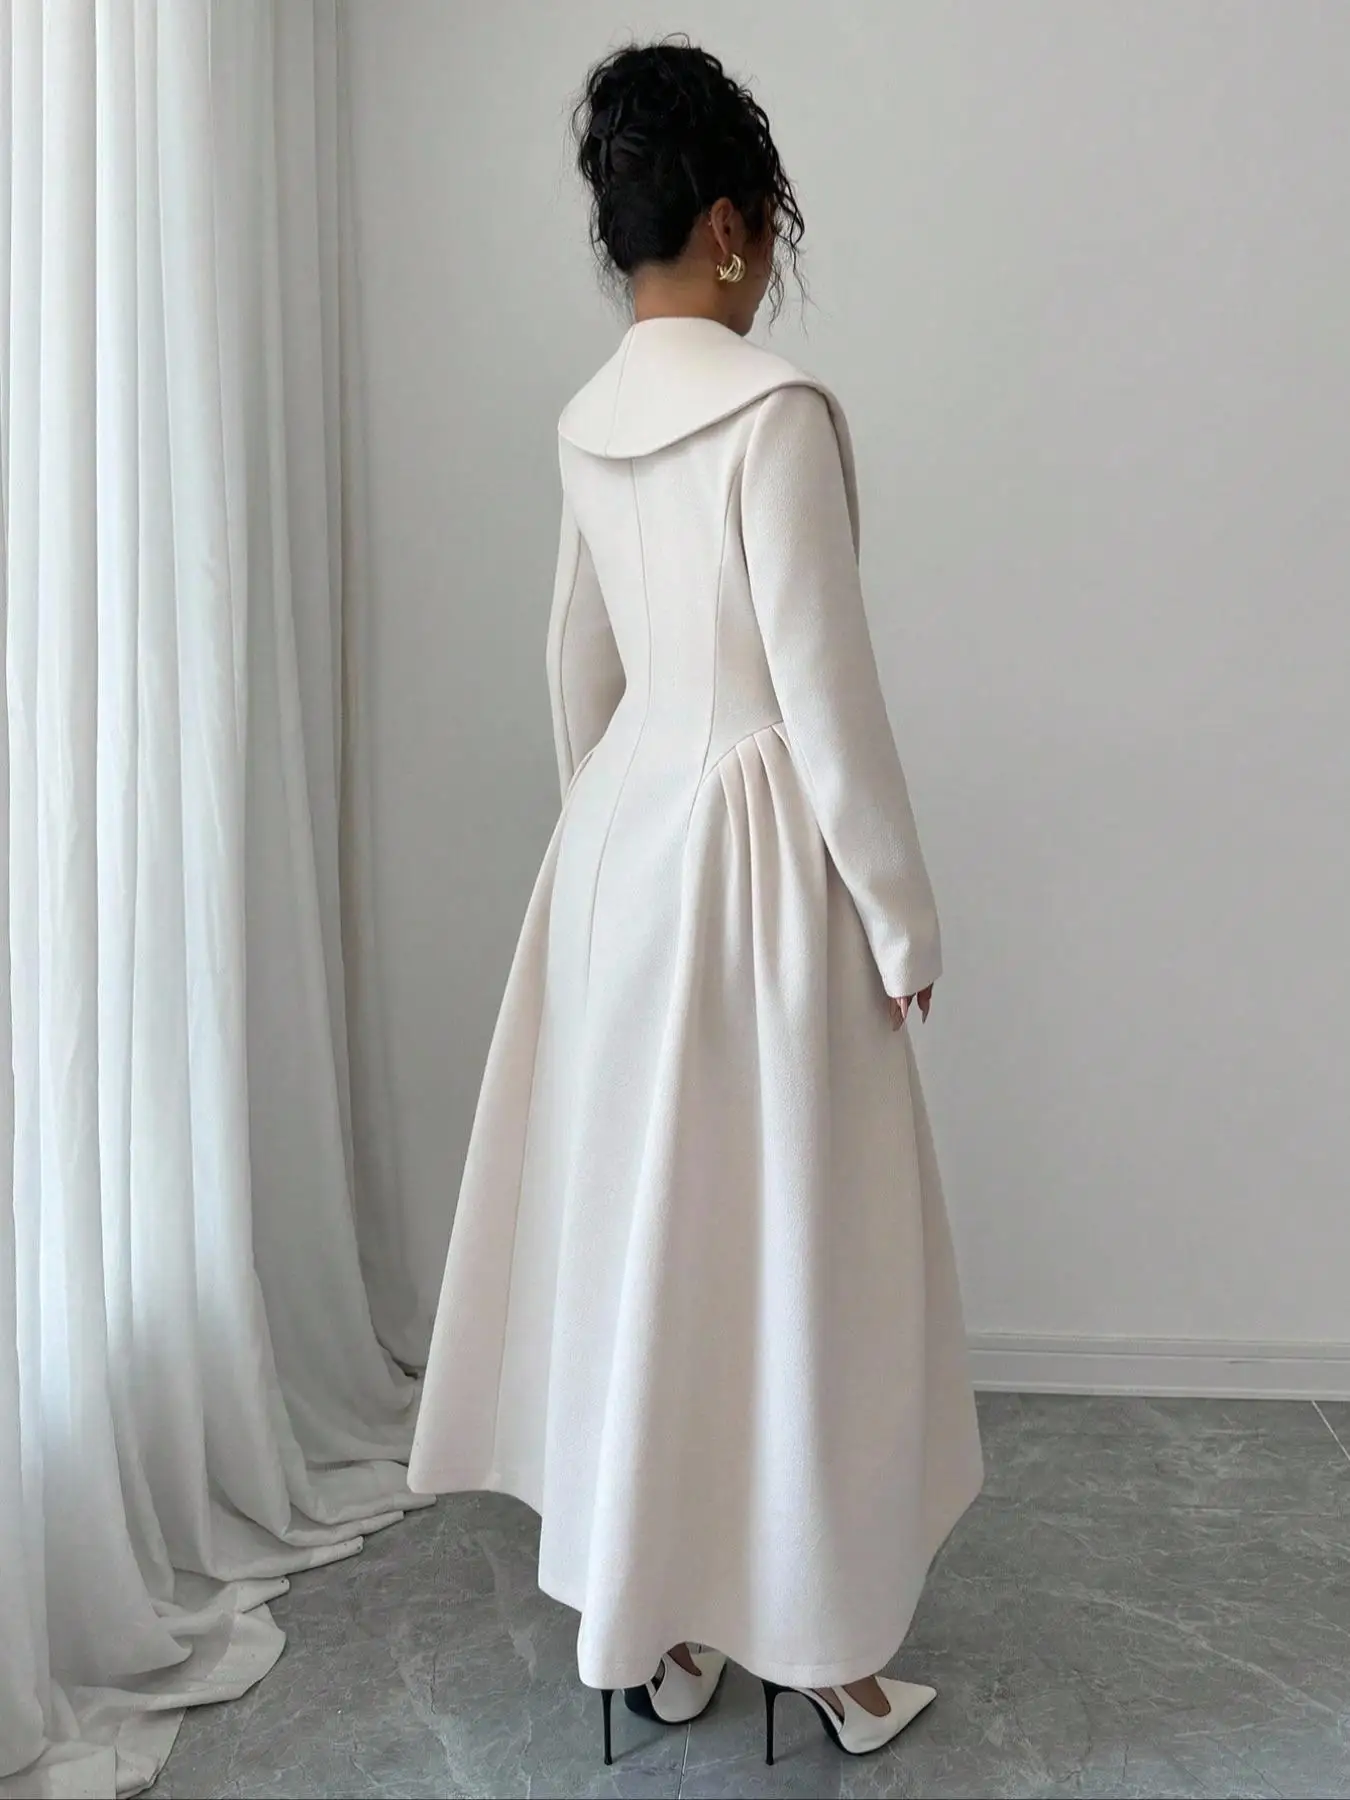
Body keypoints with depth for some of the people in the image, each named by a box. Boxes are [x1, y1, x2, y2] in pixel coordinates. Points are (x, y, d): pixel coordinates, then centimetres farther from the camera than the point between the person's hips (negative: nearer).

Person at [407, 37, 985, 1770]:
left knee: (634, 1222, 14)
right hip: (752, 846, -8)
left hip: (625, 833, 8)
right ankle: (815, 1642, 23)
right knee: (782, 1244, 4)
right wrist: (901, 913, -10)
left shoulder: (593, 420, 9)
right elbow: (824, 688, -18)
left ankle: (642, 1617, 31)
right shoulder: (774, 411, -16)